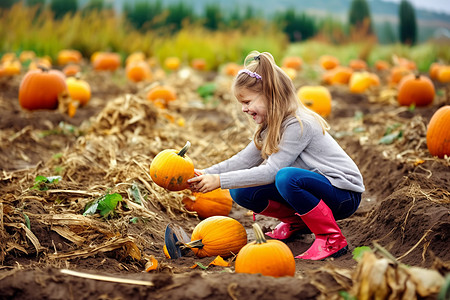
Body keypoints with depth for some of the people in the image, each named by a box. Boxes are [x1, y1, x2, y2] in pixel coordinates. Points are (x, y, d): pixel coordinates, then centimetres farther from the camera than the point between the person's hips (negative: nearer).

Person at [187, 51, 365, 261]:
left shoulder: (299, 125, -24)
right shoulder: (271, 125, 5)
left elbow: (271, 171, -29)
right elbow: (244, 159, 1)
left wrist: (219, 180, -29)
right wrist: (206, 174, -14)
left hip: (344, 194, -8)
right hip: (314, 190, 8)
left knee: (287, 177, -39)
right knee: (241, 192, -8)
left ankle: (333, 241, -20)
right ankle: (295, 220, 14)